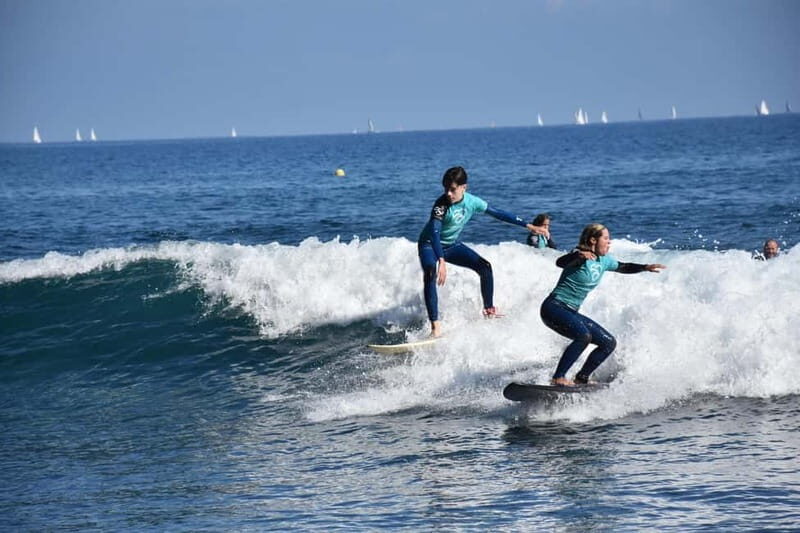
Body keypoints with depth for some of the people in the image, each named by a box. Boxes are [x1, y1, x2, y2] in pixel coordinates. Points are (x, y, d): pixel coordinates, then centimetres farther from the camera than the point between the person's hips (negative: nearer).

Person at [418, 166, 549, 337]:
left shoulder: (472, 202, -12)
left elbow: (497, 213, -1)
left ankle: (489, 310, 12)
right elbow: (434, 233, -36)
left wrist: (529, 226, 1)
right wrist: (441, 262, -48)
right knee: (430, 275, -31)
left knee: (484, 266, -5)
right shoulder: (441, 205, -29)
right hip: (430, 246, -6)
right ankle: (435, 326, -38)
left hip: (452, 245, 6)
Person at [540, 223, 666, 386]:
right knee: (583, 336, -33)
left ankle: (581, 378, 13)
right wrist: (578, 256, -56)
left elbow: (623, 267, 28)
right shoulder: (580, 257, -17)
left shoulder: (603, 261, 9)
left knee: (609, 343, 7)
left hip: (571, 312, 9)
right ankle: (558, 378, -26)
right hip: (554, 307, -9)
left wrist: (645, 267, 16)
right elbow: (560, 262, -38)